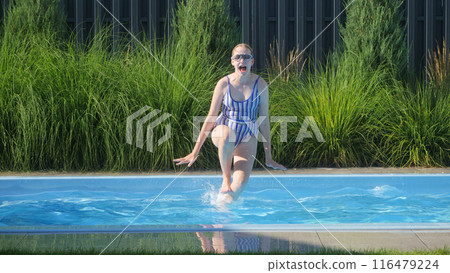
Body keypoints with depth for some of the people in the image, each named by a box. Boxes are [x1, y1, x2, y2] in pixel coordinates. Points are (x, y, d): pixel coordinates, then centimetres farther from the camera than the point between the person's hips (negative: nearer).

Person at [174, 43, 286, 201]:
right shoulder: (224, 83, -8)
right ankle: (225, 178, -22)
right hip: (222, 130, -1)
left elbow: (264, 122, -1)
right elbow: (210, 118, -4)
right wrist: (195, 152, -5)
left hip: (248, 137, 1)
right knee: (227, 135, -40)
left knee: (241, 181, -23)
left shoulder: (260, 85, -7)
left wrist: (268, 157, 1)